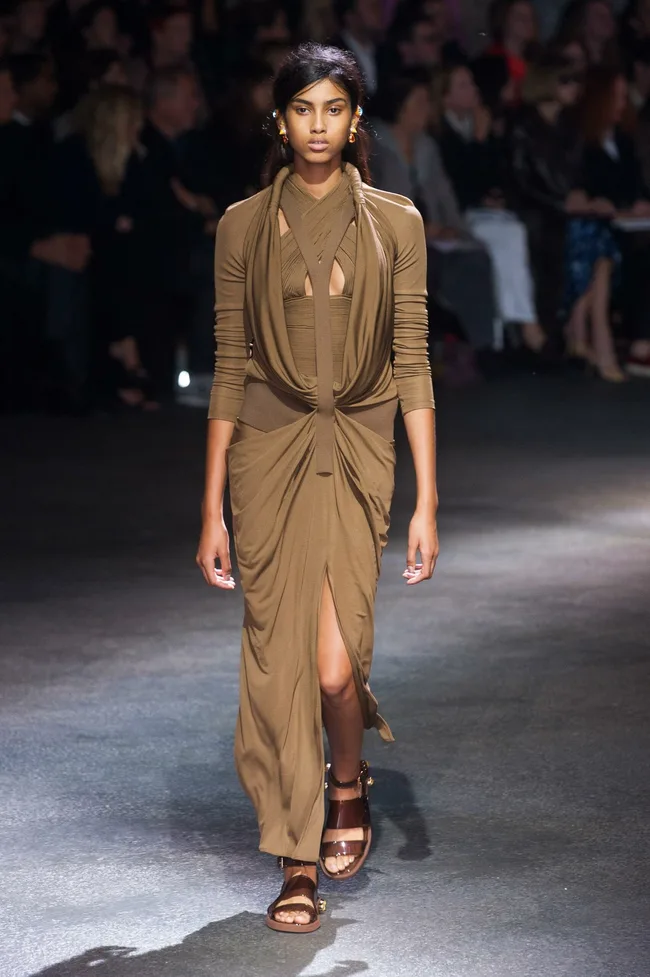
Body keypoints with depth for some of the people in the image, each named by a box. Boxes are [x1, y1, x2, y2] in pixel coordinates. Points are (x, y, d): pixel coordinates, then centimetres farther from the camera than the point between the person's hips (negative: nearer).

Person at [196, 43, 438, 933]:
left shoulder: (395, 225, 1)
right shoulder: (244, 226, 3)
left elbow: (412, 366, 0)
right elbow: (230, 368, 5)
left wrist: (428, 501, -5)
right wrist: (212, 508, 2)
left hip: (357, 453, -1)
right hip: (270, 451, 1)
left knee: (335, 662, -13)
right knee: (279, 659, 0)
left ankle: (349, 785, 20)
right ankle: (299, 865, 11)